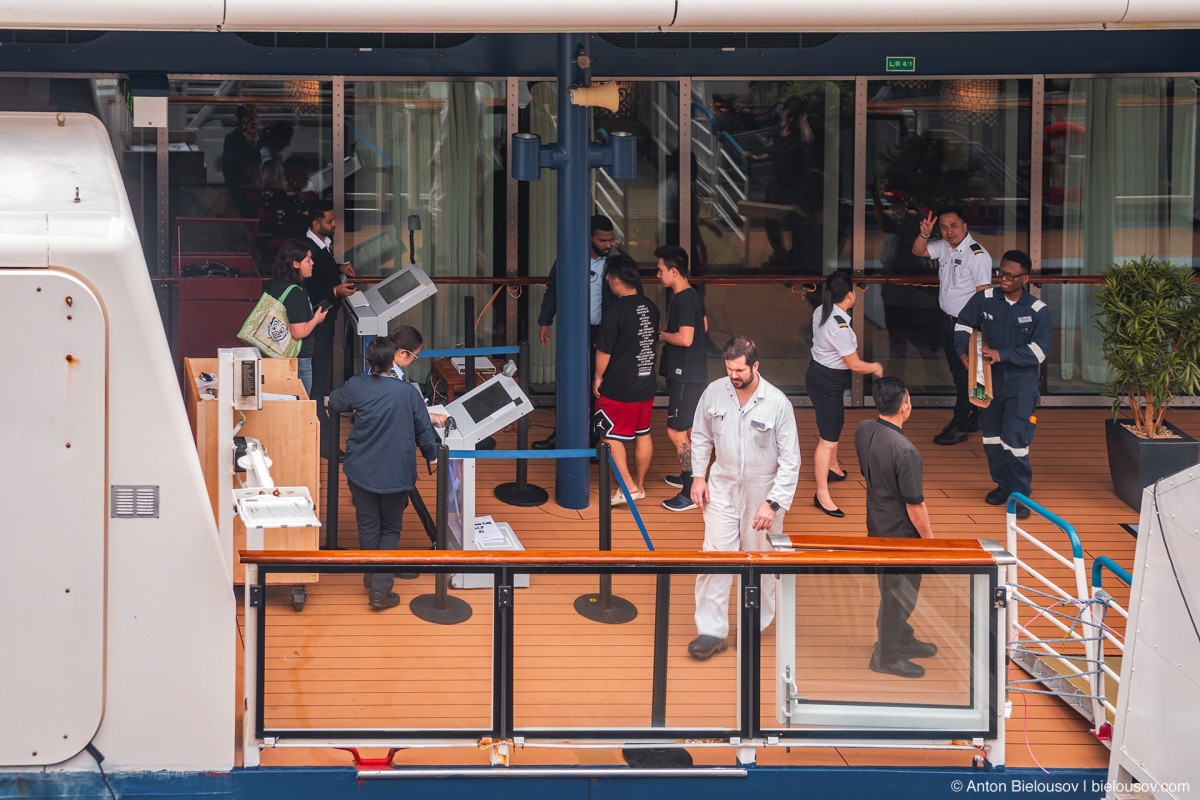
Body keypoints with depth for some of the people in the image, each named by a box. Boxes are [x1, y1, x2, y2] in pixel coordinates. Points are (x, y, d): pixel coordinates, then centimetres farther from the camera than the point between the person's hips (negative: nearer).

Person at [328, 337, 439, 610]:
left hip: (361, 471, 2)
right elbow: (424, 431, -3)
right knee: (390, 530, 10)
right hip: (396, 473, -2)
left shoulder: (356, 387, -9)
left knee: (368, 526, 17)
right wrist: (433, 457, 15)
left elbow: (334, 403, 14)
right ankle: (380, 589, 1)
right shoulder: (408, 392, -13)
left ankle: (372, 580, 32)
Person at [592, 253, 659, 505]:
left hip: (618, 389, -7)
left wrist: (598, 377, -3)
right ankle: (639, 484, 25)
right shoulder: (650, 307, 3)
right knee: (643, 434, 15)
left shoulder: (617, 310, -20)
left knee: (611, 436, 3)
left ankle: (628, 486, -3)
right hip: (646, 384, 7)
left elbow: (604, 350, -16)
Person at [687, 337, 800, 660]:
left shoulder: (777, 403, -16)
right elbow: (701, 436, 11)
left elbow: (790, 460, -13)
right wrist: (698, 476, 4)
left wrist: (773, 503, -18)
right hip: (722, 488, 2)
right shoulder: (714, 392, -7)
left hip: (763, 491, -2)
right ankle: (711, 631, 1)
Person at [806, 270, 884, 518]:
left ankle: (833, 468, 52)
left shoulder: (822, 312, -3)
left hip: (818, 374, 10)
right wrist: (875, 367, -1)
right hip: (827, 383, -10)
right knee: (828, 440, -1)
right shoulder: (840, 328, -30)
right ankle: (822, 495, 6)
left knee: (834, 425, 30)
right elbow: (855, 365, -21)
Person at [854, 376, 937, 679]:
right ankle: (886, 657, 24)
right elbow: (915, 506, -25)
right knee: (898, 595, 10)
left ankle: (903, 640, 43)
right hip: (900, 533, -8)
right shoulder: (905, 451, -33)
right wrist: (929, 539, -11)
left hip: (877, 524, 8)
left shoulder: (863, 431, -9)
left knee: (893, 589, 25)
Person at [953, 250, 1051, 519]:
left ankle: (1021, 494, 2)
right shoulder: (985, 299, -3)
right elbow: (963, 324, 11)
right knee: (991, 436, 14)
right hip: (990, 378, 5)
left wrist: (1002, 354, -21)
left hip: (1021, 383, -4)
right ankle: (1003, 484, 32)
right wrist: (963, 352, -5)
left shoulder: (1038, 310, -12)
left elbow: (1039, 351, -16)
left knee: (1015, 440, -11)